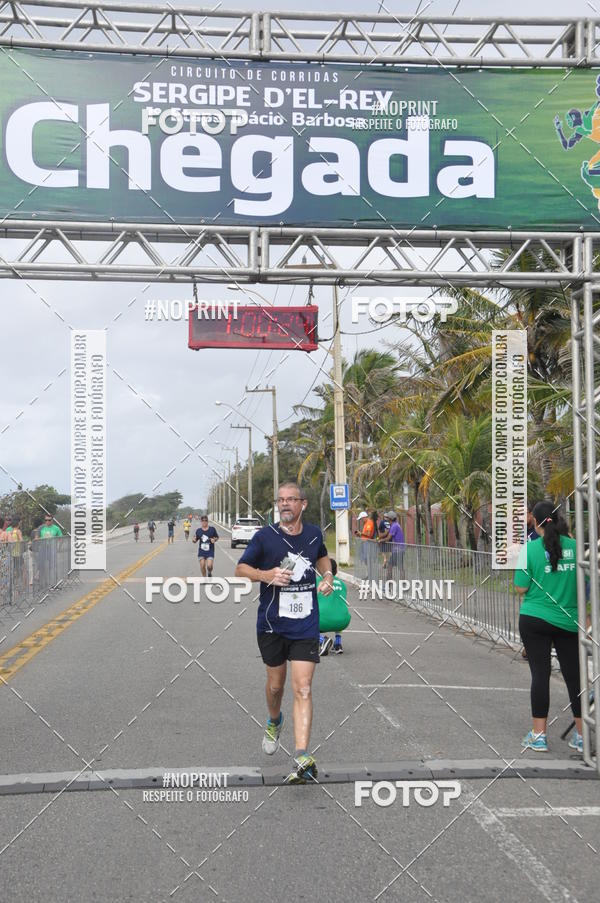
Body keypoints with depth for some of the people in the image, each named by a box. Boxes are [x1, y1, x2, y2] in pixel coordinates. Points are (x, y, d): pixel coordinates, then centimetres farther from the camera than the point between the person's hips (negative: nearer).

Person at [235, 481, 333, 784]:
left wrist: (327, 576, 6)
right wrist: (267, 575, -20)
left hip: (306, 625, 1)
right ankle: (274, 722, 49)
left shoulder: (314, 533, 3)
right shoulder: (264, 536, -7)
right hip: (272, 625, 0)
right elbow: (240, 569, -1)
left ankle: (302, 758, -14)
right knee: (276, 684, 15)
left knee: (303, 689, -10)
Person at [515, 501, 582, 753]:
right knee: (574, 675, 10)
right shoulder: (575, 547, -1)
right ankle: (581, 735, 17)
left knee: (540, 674, 4)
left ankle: (539, 735, 8)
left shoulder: (530, 548, -9)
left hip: (535, 620, -2)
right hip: (569, 621, 2)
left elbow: (521, 588, -8)